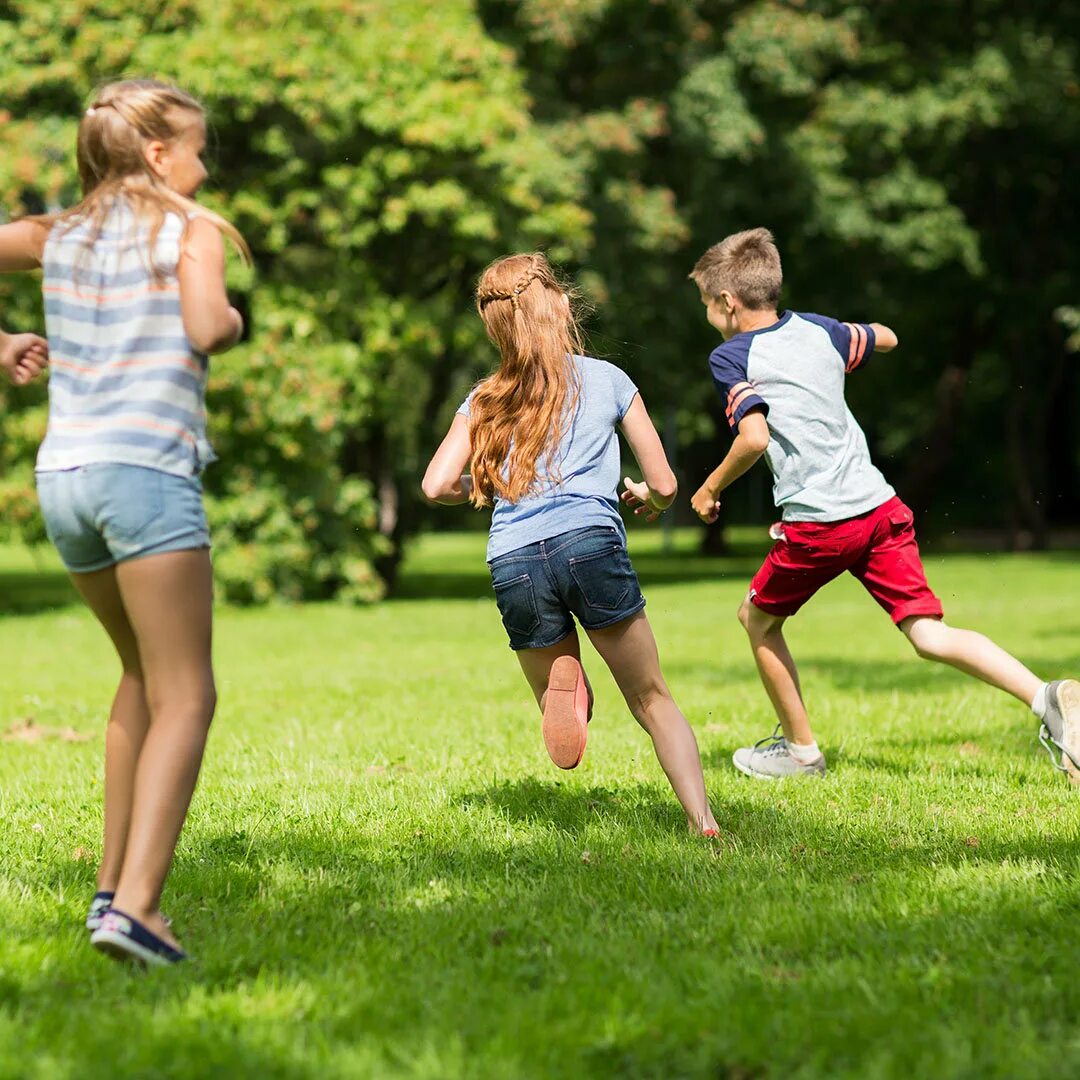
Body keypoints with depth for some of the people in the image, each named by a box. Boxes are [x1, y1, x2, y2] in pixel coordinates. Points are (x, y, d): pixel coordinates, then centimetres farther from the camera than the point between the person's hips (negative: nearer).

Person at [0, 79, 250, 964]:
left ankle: (115, 884, 22)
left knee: (145, 675, 23)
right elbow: (204, 330, -16)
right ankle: (135, 907, -20)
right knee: (186, 696, -6)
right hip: (146, 469, -7)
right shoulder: (191, 230, 1)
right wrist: (233, 320, 6)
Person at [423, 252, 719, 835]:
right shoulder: (607, 378, 15)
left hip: (513, 563, 2)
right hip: (591, 543, -2)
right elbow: (664, 484, 15)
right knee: (653, 700, 8)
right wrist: (647, 498, 39)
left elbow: (437, 485, 7)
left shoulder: (484, 400, 19)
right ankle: (702, 821, -11)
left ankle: (561, 689, -18)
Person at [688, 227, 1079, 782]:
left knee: (757, 617, 19)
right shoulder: (817, 329, 14)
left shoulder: (730, 357, -4)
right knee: (927, 633, 1)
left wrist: (710, 489, -4)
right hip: (881, 507, 6)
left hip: (818, 523, -6)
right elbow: (885, 338, 32)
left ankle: (800, 748, 25)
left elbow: (754, 437, -19)